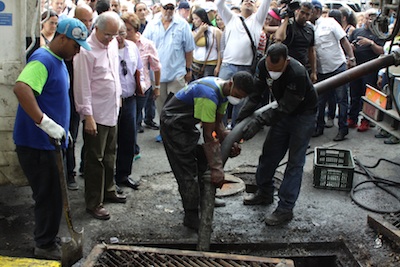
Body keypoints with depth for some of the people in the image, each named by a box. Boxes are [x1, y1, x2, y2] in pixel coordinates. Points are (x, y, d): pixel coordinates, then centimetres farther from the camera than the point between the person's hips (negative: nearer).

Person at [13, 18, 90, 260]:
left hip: (47, 141, 10)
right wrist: (46, 123, -38)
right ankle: (46, 247, 15)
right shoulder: (43, 59, -19)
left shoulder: (58, 60, 12)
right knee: (50, 197, 0)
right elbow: (21, 88, -37)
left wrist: (63, 129, 24)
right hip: (36, 142, -10)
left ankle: (46, 241, 32)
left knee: (52, 195, 18)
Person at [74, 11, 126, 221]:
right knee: (95, 159, 1)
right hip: (96, 114, -7)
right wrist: (88, 116, -18)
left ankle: (108, 190, 35)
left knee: (109, 154, 19)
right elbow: (82, 86, -17)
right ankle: (93, 203, 12)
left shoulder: (112, 44, 6)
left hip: (112, 111, 8)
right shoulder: (86, 51, -17)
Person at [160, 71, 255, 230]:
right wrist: (217, 169, -28)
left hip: (187, 124, 10)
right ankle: (191, 217, 0)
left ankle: (204, 198, 32)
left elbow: (218, 123, 5)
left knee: (202, 160, 16)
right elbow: (208, 136, -31)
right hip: (173, 125, -10)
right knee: (187, 171, -9)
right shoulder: (209, 95, -34)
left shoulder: (223, 90, -3)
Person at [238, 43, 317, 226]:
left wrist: (259, 122, -39)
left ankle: (285, 209, -2)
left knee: (294, 162, -7)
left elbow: (285, 107, -33)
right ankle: (265, 193, 30)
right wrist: (240, 118, -18)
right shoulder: (263, 65, -15)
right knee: (269, 153, 12)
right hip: (282, 112, 7)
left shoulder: (298, 74, -35)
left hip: (303, 114, -7)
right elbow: (255, 94, -9)